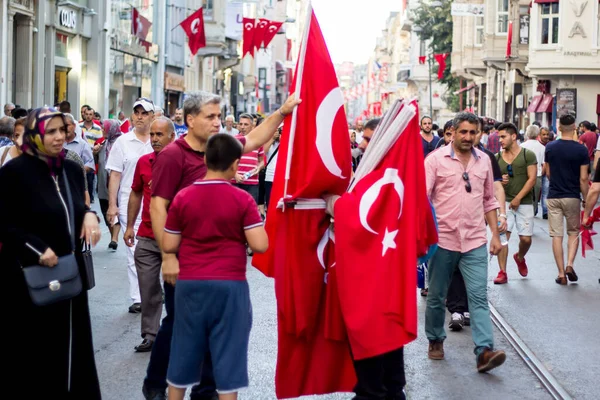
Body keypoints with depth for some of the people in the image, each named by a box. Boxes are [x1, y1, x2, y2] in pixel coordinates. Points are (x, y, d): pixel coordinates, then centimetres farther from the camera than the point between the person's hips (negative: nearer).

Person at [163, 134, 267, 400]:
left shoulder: (182, 197, 0)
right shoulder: (243, 199, -7)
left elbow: (169, 246, 3)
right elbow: (260, 245, -11)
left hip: (190, 284, 3)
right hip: (230, 286, -3)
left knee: (184, 354, 14)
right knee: (228, 355, 5)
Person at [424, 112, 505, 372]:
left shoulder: (483, 160, 8)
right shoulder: (436, 159, -4)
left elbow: (489, 200, 15)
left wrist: (495, 234, 10)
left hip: (475, 240, 2)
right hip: (442, 239, -2)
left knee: (479, 296, -7)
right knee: (436, 296, 10)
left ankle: (484, 351, -12)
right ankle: (435, 340, 30)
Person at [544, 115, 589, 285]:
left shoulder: (550, 147, -1)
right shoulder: (581, 149, -9)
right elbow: (583, 178, -8)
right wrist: (586, 199, 2)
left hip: (553, 196, 1)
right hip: (572, 197, -1)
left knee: (556, 235, 5)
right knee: (574, 232, 16)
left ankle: (561, 274, 4)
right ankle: (569, 265, -3)